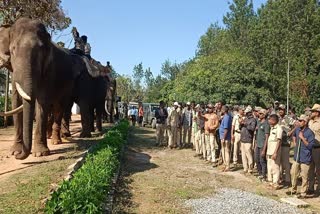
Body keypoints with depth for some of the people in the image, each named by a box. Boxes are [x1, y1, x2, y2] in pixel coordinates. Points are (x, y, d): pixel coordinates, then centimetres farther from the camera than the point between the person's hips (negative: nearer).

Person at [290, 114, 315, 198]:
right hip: (297, 157, 7)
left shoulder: (310, 133, -16)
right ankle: (293, 190, 30)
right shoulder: (297, 130, 4)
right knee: (293, 173, 14)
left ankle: (303, 193, 15)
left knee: (304, 177, 2)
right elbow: (294, 135, 29)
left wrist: (302, 138, -22)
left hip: (305, 159, -7)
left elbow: (310, 146, -19)